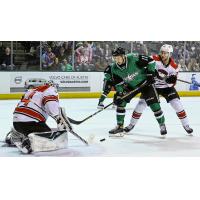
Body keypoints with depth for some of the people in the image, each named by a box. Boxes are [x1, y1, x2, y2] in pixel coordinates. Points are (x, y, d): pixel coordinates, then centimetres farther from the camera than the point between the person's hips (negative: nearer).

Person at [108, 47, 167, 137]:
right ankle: (120, 127, 5)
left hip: (145, 82, -5)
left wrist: (150, 74, -20)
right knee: (120, 103, -6)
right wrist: (119, 94, -12)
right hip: (130, 86, 5)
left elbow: (150, 61, -20)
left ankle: (162, 125, 10)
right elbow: (118, 83, -2)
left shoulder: (134, 58, -30)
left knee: (154, 104, -11)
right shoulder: (114, 68, -15)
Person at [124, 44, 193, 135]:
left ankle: (186, 125, 5)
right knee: (141, 104, -5)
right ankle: (132, 124, 13)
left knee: (177, 105, -10)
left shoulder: (174, 66, -13)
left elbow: (171, 84, -10)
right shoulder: (155, 59, -19)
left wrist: (171, 80, -33)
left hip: (166, 87, 1)